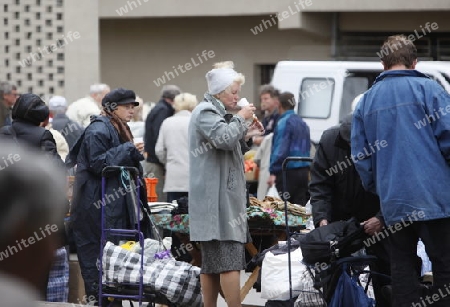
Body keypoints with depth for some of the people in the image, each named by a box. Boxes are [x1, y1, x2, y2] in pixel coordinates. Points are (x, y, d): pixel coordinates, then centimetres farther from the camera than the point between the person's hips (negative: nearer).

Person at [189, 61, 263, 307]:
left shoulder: (216, 112, 23)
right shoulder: (205, 113, -9)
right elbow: (225, 138, -24)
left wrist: (245, 129, 20)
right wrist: (240, 118, -8)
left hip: (222, 199, 11)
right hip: (217, 201, -11)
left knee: (211, 262, 9)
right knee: (230, 260, -14)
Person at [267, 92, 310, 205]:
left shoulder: (284, 122, -11)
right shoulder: (302, 123, 15)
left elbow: (280, 149, -18)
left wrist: (273, 172, -18)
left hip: (288, 171, -8)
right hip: (304, 170, 8)